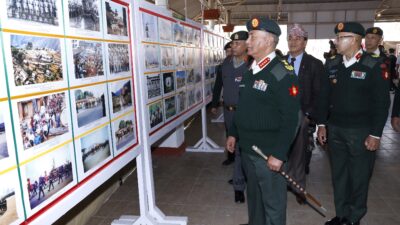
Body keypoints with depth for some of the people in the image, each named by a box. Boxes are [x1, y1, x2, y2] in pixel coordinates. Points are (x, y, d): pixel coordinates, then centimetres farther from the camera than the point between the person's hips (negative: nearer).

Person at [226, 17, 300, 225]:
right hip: (247, 148, 8)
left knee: (273, 202, 10)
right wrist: (233, 133, 16)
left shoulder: (283, 73, -16)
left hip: (269, 153, -7)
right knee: (253, 194, 24)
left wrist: (279, 154, -21)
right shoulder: (250, 71, 10)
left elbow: (290, 118, -20)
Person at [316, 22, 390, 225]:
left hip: (361, 132, -4)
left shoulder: (373, 65, -8)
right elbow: (324, 96, 9)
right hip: (335, 130, 4)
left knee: (359, 177, 8)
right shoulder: (331, 64, 5)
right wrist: (321, 124, 6)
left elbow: (382, 101, -8)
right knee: (338, 175, 13)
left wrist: (376, 134, -10)